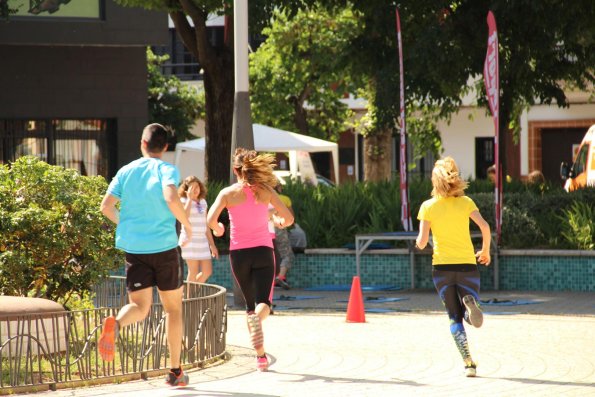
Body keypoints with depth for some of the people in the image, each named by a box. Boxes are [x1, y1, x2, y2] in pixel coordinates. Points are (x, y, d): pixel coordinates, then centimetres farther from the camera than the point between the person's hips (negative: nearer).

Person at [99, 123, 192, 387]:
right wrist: (188, 226, -9)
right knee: (173, 308, 13)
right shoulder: (167, 170, -4)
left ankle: (115, 324, -36)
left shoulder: (126, 171, 8)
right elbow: (171, 198, -24)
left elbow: (106, 206, 2)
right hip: (164, 246, -3)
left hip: (133, 247, 3)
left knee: (139, 307, 2)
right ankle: (175, 372, 16)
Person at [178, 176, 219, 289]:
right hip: (189, 240, -6)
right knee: (193, 272, -8)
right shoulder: (184, 201, -4)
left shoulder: (203, 202, 14)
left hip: (202, 241, 6)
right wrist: (190, 198, -18)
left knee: (207, 272, 3)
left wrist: (212, 244, 17)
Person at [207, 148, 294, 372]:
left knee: (250, 304, 15)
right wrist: (278, 222, 22)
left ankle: (261, 354, 8)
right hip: (263, 251, -1)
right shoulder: (265, 191, 0)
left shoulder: (228, 193, -3)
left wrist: (218, 229, 11)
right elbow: (288, 218, -1)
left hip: (239, 252, 1)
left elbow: (211, 220, -12)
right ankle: (257, 318, -41)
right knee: (263, 302, -3)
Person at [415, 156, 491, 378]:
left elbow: (422, 241, -5)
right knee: (471, 316, 12)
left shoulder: (428, 206, -1)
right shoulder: (465, 202, 1)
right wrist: (486, 251, 4)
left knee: (455, 318, 8)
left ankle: (468, 362, -10)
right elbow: (484, 226, -11)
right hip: (467, 265, 0)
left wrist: (419, 243, 18)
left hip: (441, 267, 0)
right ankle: (469, 301, -27)